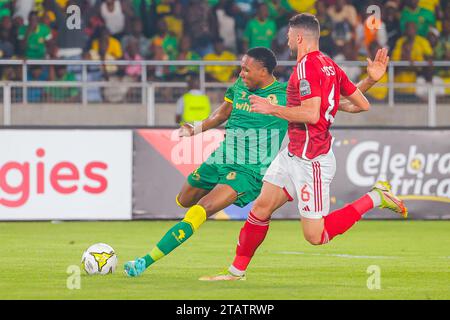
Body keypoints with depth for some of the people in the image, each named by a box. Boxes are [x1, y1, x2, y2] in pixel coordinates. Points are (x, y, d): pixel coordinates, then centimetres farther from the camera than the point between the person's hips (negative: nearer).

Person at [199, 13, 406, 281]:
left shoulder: (306, 66, -18)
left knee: (315, 236, -4)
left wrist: (272, 108, -17)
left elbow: (311, 115, -27)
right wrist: (338, 105, 31)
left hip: (312, 161, -10)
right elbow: (363, 105, 12)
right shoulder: (330, 65, 8)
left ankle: (374, 199, 1)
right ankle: (237, 271, 16)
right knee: (261, 208, 9)